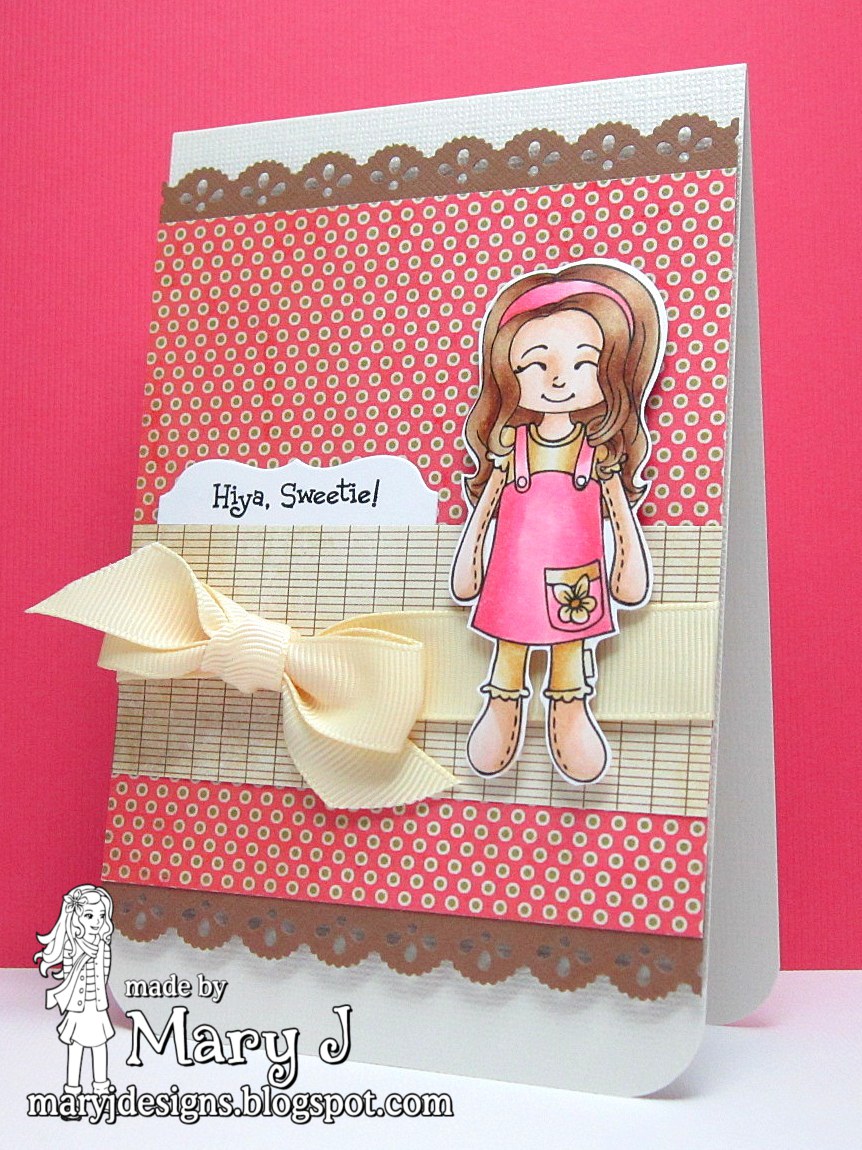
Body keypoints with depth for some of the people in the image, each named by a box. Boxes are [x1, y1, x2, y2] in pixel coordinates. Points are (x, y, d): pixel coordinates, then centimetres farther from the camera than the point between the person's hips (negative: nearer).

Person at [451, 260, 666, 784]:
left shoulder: (600, 447, -7)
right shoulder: (510, 441, -7)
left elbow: (620, 504, 1)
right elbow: (486, 499, 2)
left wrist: (632, 557, 4)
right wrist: (470, 553, 6)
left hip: (574, 575, -1)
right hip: (514, 568, 1)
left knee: (571, 645, 12)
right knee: (509, 645, 16)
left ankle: (570, 713, 30)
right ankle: (503, 709, 34)